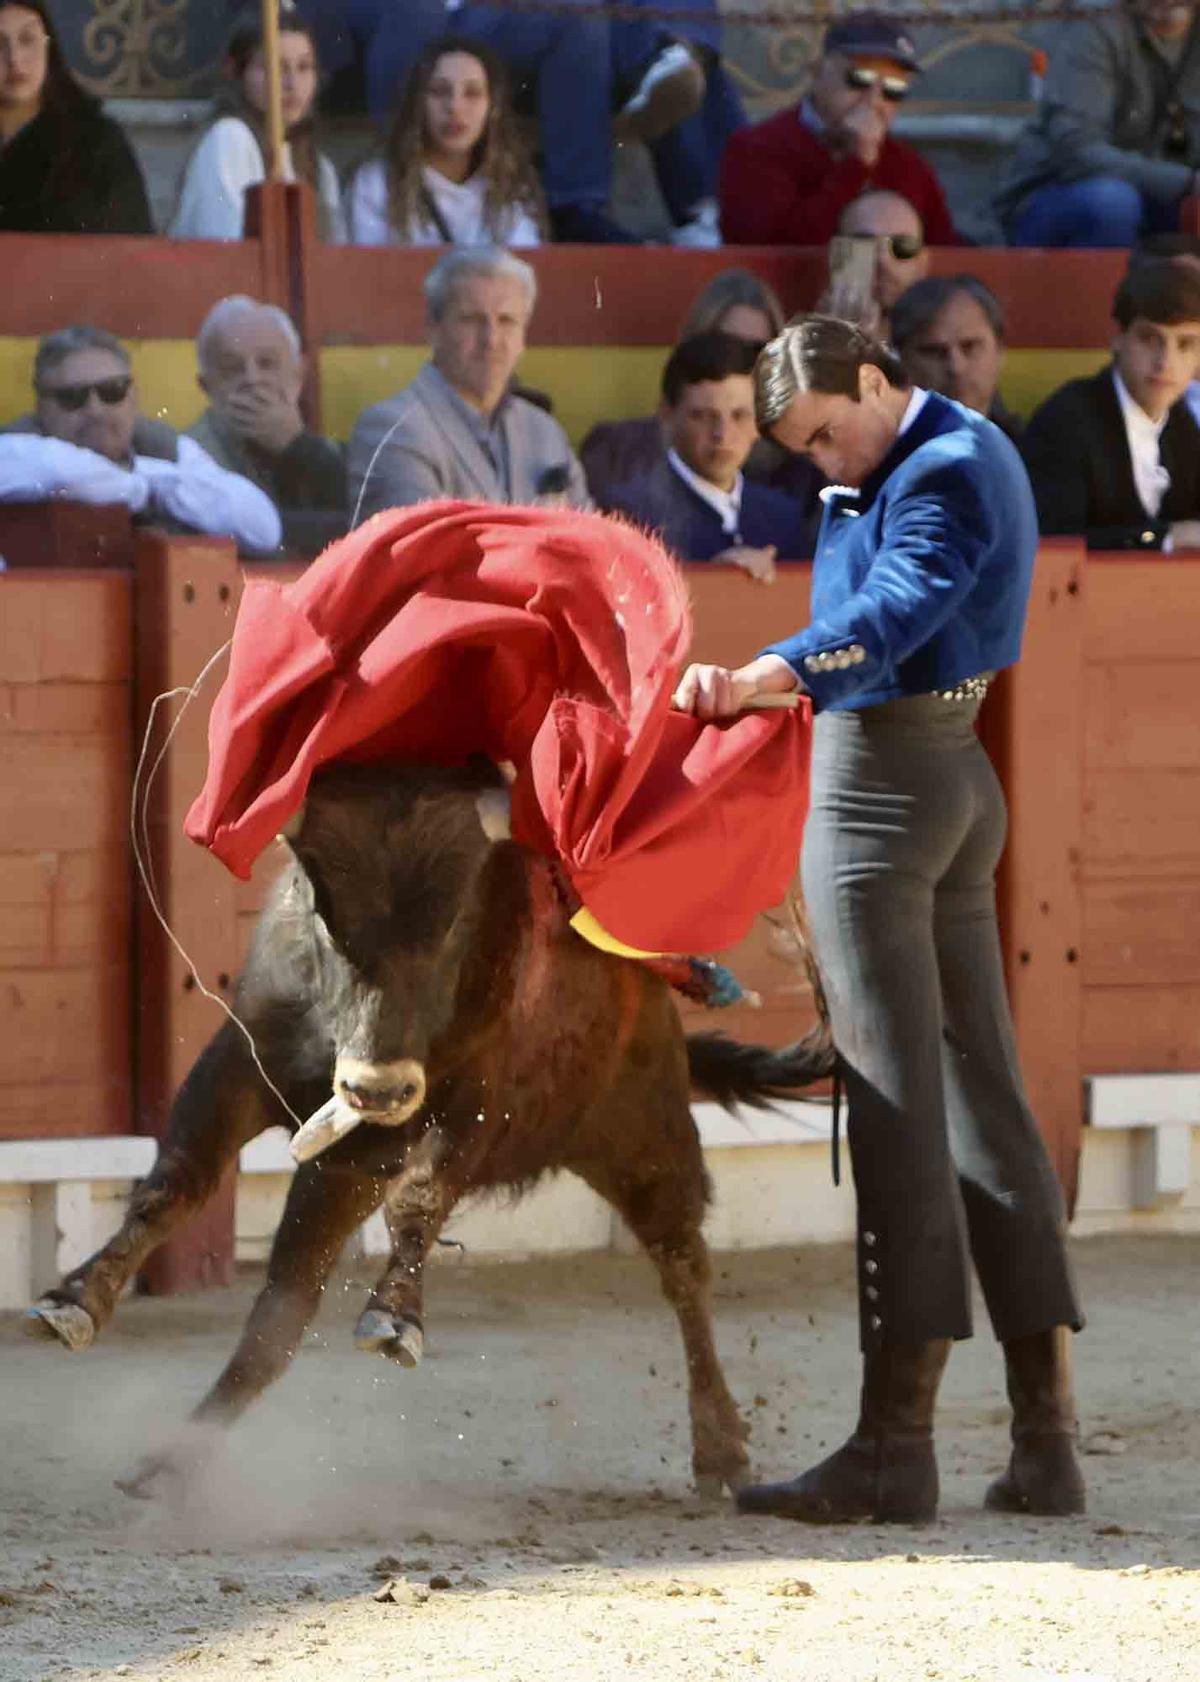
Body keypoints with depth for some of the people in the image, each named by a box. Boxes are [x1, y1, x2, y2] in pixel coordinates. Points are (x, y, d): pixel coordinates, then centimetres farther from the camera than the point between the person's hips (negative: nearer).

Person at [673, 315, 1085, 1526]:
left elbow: (886, 618, -34)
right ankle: (1045, 1438, 8)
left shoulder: (944, 473, -16)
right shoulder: (970, 452, 17)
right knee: (982, 1093, 9)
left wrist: (752, 679, -46)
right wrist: (852, 488, 3)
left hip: (879, 787, -11)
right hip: (959, 786, 11)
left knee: (897, 1103, -11)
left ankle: (896, 1442, -12)